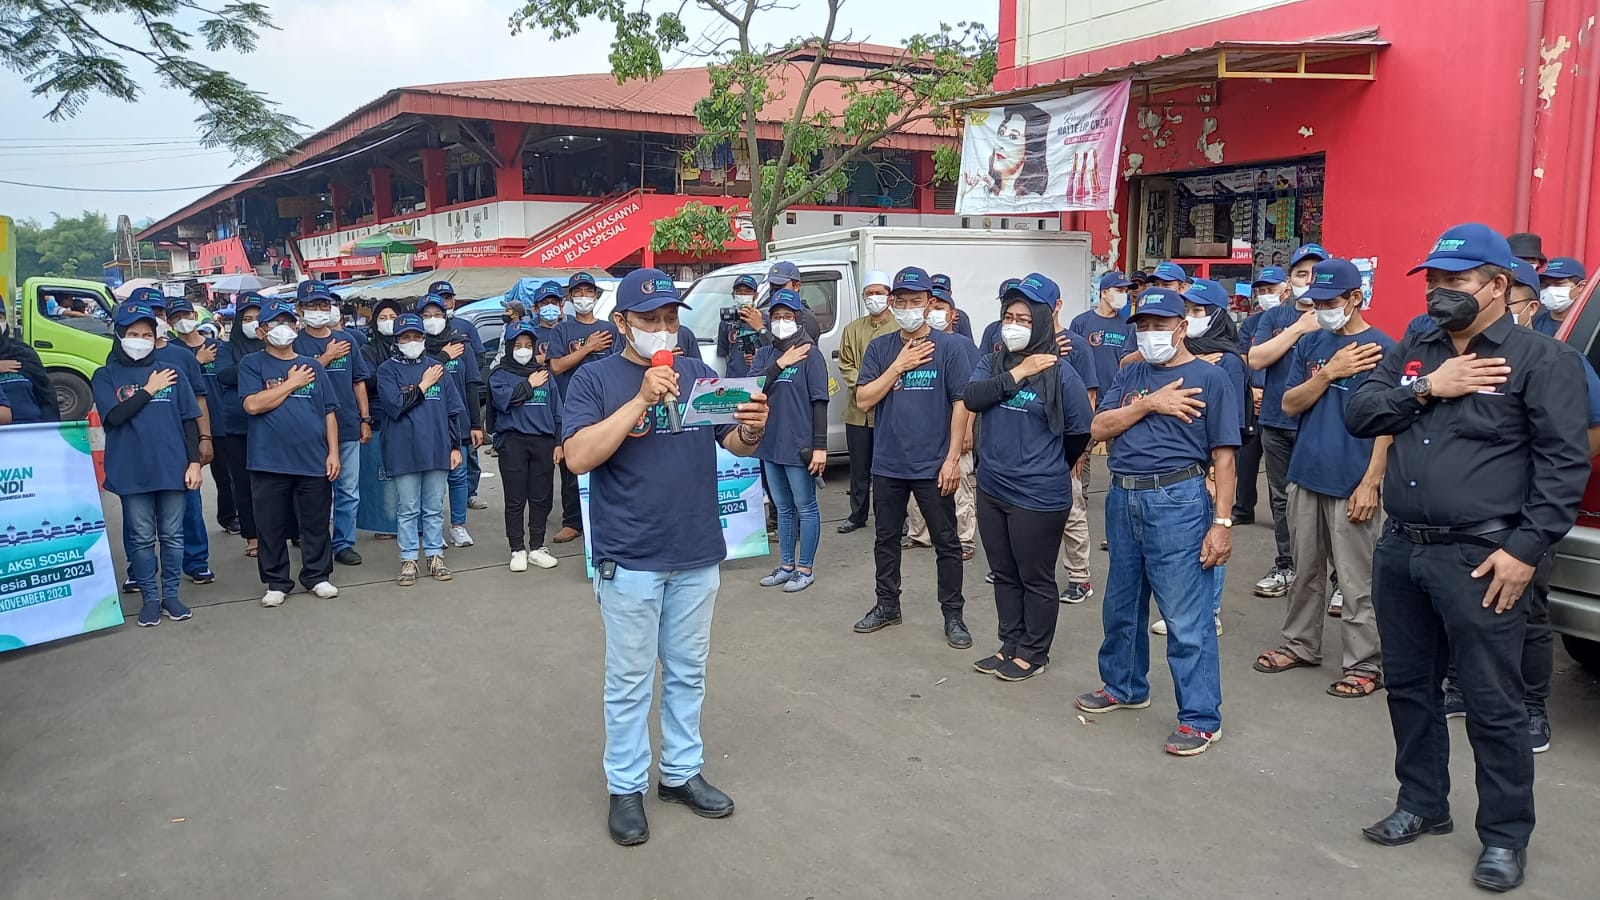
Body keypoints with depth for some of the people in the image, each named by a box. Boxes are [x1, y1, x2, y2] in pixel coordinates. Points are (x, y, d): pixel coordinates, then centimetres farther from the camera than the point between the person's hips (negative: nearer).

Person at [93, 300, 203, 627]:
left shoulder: (171, 373, 8)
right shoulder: (106, 376, 4)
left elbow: (189, 421, 7)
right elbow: (114, 415, -11)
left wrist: (194, 461, 1)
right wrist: (149, 390, -6)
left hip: (173, 468, 1)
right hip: (132, 471, -1)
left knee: (172, 536, 7)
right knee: (141, 538, 5)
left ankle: (171, 594, 19)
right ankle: (150, 597, 15)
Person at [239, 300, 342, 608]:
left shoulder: (312, 366, 11)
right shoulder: (252, 364, 3)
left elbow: (329, 412, 11)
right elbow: (252, 405, -12)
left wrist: (333, 452, 3)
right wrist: (291, 383, -8)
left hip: (314, 461, 2)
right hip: (269, 463, -2)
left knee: (316, 524, 8)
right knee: (272, 526, 6)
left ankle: (317, 576, 22)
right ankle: (276, 582, 19)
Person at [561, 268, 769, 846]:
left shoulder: (698, 374, 6)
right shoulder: (596, 379, -6)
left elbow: (737, 445, 5)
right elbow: (579, 457, -18)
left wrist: (751, 429, -19)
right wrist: (642, 399, -25)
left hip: (698, 556, 4)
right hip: (630, 560, -4)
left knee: (688, 673, 16)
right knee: (630, 680, 7)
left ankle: (682, 772, 31)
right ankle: (625, 786, 21)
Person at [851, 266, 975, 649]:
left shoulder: (948, 347, -5)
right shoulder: (879, 348, 4)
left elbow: (961, 404, -6)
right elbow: (863, 400, -2)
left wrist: (953, 458, -10)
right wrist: (899, 365, -12)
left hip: (933, 466, -3)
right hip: (887, 464, 4)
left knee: (946, 543, 5)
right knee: (886, 538, 15)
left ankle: (953, 615, 16)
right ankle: (887, 605, 30)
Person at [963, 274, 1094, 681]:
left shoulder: (1060, 374, -12)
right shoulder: (992, 364, 4)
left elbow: (1080, 432, -5)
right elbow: (971, 398, -13)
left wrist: (1048, 466, 9)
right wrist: (1018, 374, -18)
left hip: (1039, 497, -6)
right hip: (991, 490, 6)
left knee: (1036, 578, 8)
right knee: (1004, 575, 18)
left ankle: (1033, 653, 23)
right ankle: (1010, 645, 32)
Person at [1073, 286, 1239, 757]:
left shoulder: (1208, 377, -3)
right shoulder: (1129, 375, 13)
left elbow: (1223, 455, -6)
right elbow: (1099, 428, 1)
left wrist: (1222, 522, -12)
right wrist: (1150, 404, -10)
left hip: (1177, 502, -6)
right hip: (1123, 500, 6)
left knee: (1186, 617, -4)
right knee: (1121, 605, 19)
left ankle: (1200, 717, 7)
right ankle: (1124, 686, 38)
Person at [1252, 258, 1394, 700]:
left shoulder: (1382, 348, -6)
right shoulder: (1311, 344, 10)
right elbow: (1290, 403, 4)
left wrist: (1370, 483, -15)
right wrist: (1330, 372, -10)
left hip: (1351, 483, -5)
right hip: (1305, 476, 5)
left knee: (1356, 580, 1)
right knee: (1305, 569, 15)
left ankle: (1365, 664, 11)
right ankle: (1300, 645, 29)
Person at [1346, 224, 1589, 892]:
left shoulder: (1540, 358, -6)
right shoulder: (1414, 352, 13)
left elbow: (1565, 462, -10)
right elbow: (1357, 416, 5)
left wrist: (1526, 550, -16)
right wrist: (1427, 388, -10)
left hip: (1479, 559, -6)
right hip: (1401, 553, 6)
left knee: (1493, 706, 3)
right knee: (1409, 688, 16)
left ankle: (1505, 837, 18)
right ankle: (1422, 804, 33)